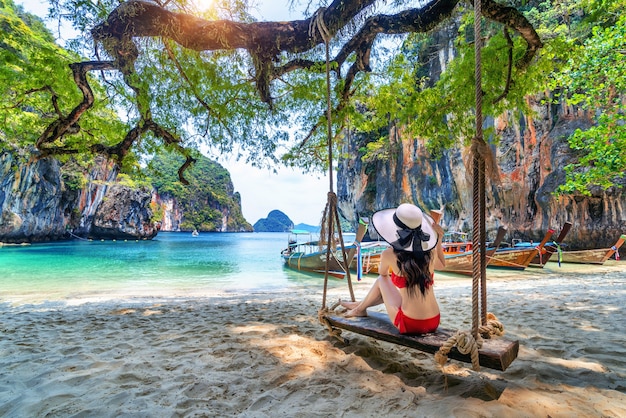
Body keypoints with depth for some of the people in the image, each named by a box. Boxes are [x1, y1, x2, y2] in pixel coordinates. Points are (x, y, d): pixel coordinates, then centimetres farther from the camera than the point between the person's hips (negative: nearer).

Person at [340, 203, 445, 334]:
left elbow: (383, 273, 13)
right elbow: (441, 264, 24)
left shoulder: (390, 254, -11)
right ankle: (360, 305, 50)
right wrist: (439, 239, 20)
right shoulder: (430, 251, -1)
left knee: (382, 280, 20)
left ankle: (360, 309, 40)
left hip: (409, 325, -4)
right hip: (433, 323, 5)